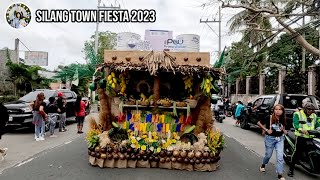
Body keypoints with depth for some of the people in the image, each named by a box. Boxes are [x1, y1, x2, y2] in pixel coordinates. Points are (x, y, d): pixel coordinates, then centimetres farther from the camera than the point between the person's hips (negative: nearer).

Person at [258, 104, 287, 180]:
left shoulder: (283, 119, -3)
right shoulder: (269, 118, -17)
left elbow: (283, 128, 16)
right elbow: (259, 123, -10)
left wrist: (284, 131, -5)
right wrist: (266, 130, -16)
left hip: (280, 139, 3)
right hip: (270, 138, -3)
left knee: (280, 157, -3)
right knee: (268, 155, 13)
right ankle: (263, 165, 43)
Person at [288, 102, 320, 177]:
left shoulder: (314, 115, 19)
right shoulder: (297, 114, 1)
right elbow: (295, 124, -10)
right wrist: (301, 130, -27)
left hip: (311, 137, 5)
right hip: (301, 136, -5)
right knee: (297, 152, -7)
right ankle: (291, 169, 1)